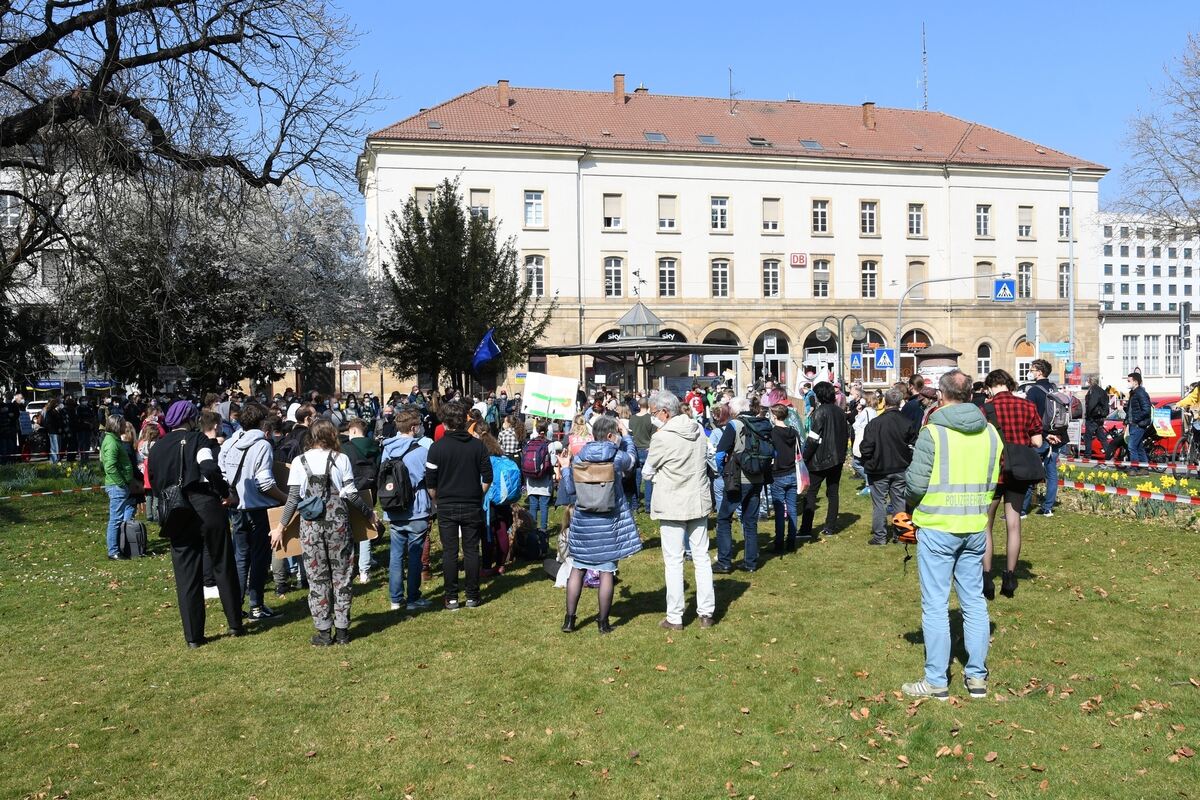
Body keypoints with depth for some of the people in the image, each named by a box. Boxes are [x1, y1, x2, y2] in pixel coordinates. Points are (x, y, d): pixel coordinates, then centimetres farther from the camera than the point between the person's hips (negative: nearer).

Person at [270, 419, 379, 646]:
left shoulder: (300, 462, 0)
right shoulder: (341, 459, -1)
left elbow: (293, 499, -2)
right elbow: (351, 494, -2)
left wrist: (280, 527, 6)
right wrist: (369, 514, 13)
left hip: (311, 525, 0)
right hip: (338, 523, 0)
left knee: (317, 578, 7)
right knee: (342, 576, 9)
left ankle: (323, 631, 9)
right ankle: (342, 629, 12)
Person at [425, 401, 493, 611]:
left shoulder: (437, 447, -8)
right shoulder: (477, 445, -2)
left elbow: (430, 482, -6)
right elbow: (487, 478, 0)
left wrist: (437, 500, 9)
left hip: (446, 507, -1)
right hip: (472, 506, 1)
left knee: (449, 552, 4)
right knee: (471, 550, 8)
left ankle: (451, 598, 7)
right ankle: (472, 596, 11)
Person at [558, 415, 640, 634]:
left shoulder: (578, 459, -4)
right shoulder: (618, 457, -10)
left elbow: (570, 489, 5)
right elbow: (632, 459, 13)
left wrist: (564, 468, 21)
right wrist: (626, 436, 26)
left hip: (583, 521, 3)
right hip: (609, 523, -3)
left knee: (577, 569, 12)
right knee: (607, 571, 5)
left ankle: (569, 619, 16)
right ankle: (603, 622, 12)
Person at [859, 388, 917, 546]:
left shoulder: (874, 423, -17)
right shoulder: (908, 423, -8)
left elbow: (866, 448, -15)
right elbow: (913, 447, -1)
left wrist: (867, 463, 5)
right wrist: (905, 462, 15)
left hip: (879, 470, -3)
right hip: (901, 469, 3)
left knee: (879, 502, 7)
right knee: (900, 502, 13)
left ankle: (880, 536, 9)